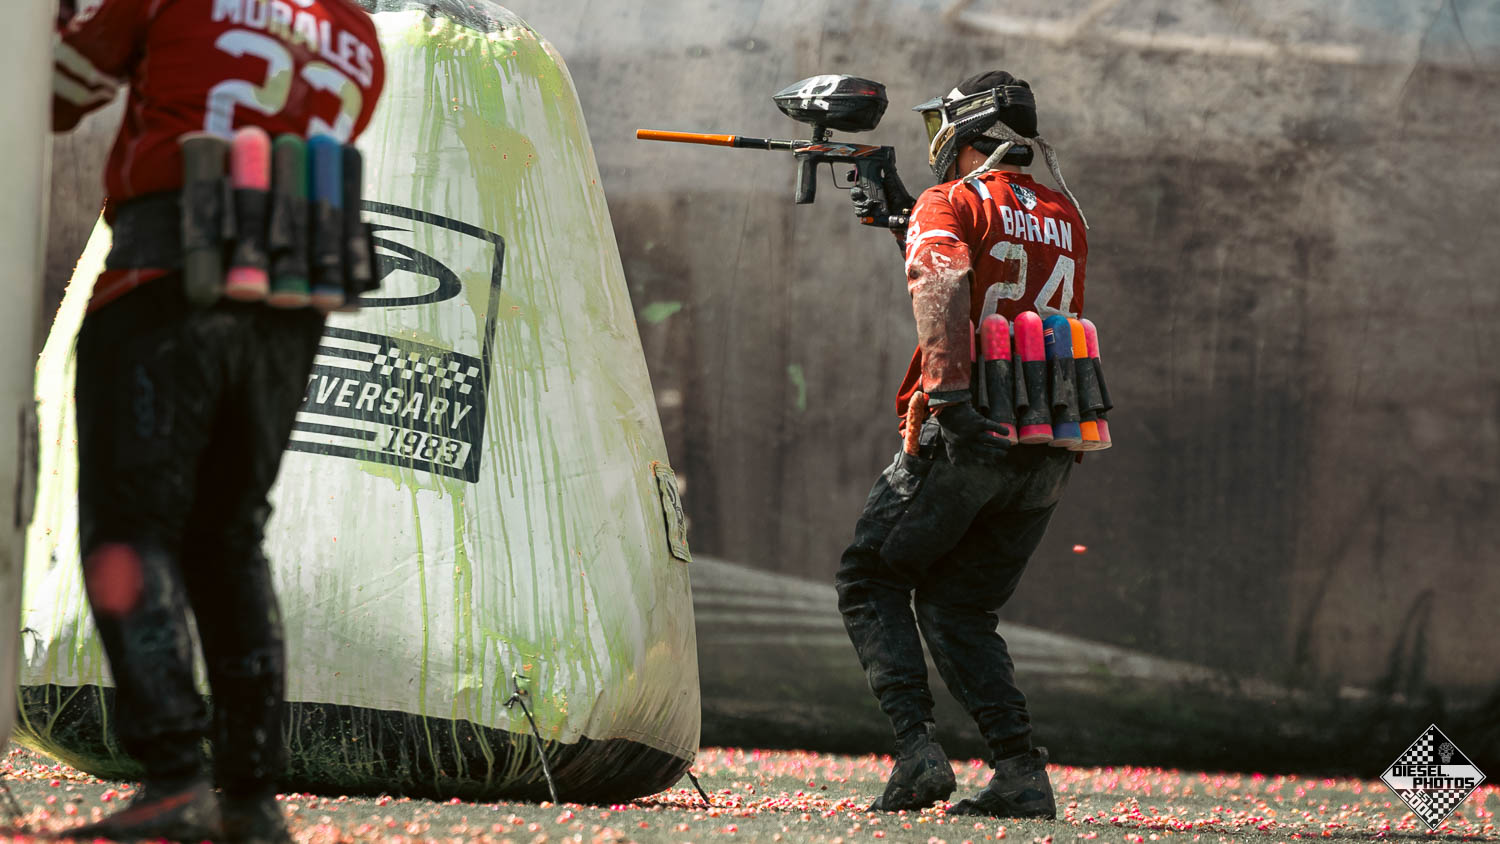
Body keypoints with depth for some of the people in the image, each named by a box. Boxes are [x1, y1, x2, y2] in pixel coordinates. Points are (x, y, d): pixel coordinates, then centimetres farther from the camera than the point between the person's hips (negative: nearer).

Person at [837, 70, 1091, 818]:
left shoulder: (948, 206, -3)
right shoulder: (1065, 218, 17)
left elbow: (943, 289, -23)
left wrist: (948, 394, -31)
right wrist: (904, 221, 34)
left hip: (966, 441, -6)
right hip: (1048, 449, 6)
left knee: (870, 582, 11)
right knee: (959, 608, 16)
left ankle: (917, 749, -5)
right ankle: (1021, 773, 1)